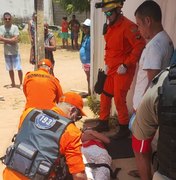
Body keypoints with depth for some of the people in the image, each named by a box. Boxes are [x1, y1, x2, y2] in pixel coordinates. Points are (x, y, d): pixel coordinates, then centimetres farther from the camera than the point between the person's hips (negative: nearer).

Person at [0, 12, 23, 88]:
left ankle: (21, 83, 13)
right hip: (6, 52, 3)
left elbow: (16, 40, -15)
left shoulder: (15, 27, -8)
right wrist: (11, 40, -14)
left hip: (15, 52, -3)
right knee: (10, 69, 14)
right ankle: (13, 83, 27)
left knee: (19, 68, -2)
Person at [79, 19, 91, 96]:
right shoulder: (85, 36, 11)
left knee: (90, 79, -2)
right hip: (85, 62, 10)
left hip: (89, 62, -10)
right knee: (88, 79, 20)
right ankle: (89, 93, 34)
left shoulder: (90, 38, -21)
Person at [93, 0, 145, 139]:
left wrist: (126, 65, -21)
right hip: (111, 69, 9)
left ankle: (124, 129, 16)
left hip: (123, 70, -8)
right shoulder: (110, 27, 11)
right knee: (105, 96, 14)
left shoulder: (128, 26, -17)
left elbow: (140, 46, -23)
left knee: (119, 100, -3)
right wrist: (107, 63, 13)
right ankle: (103, 123, 30)